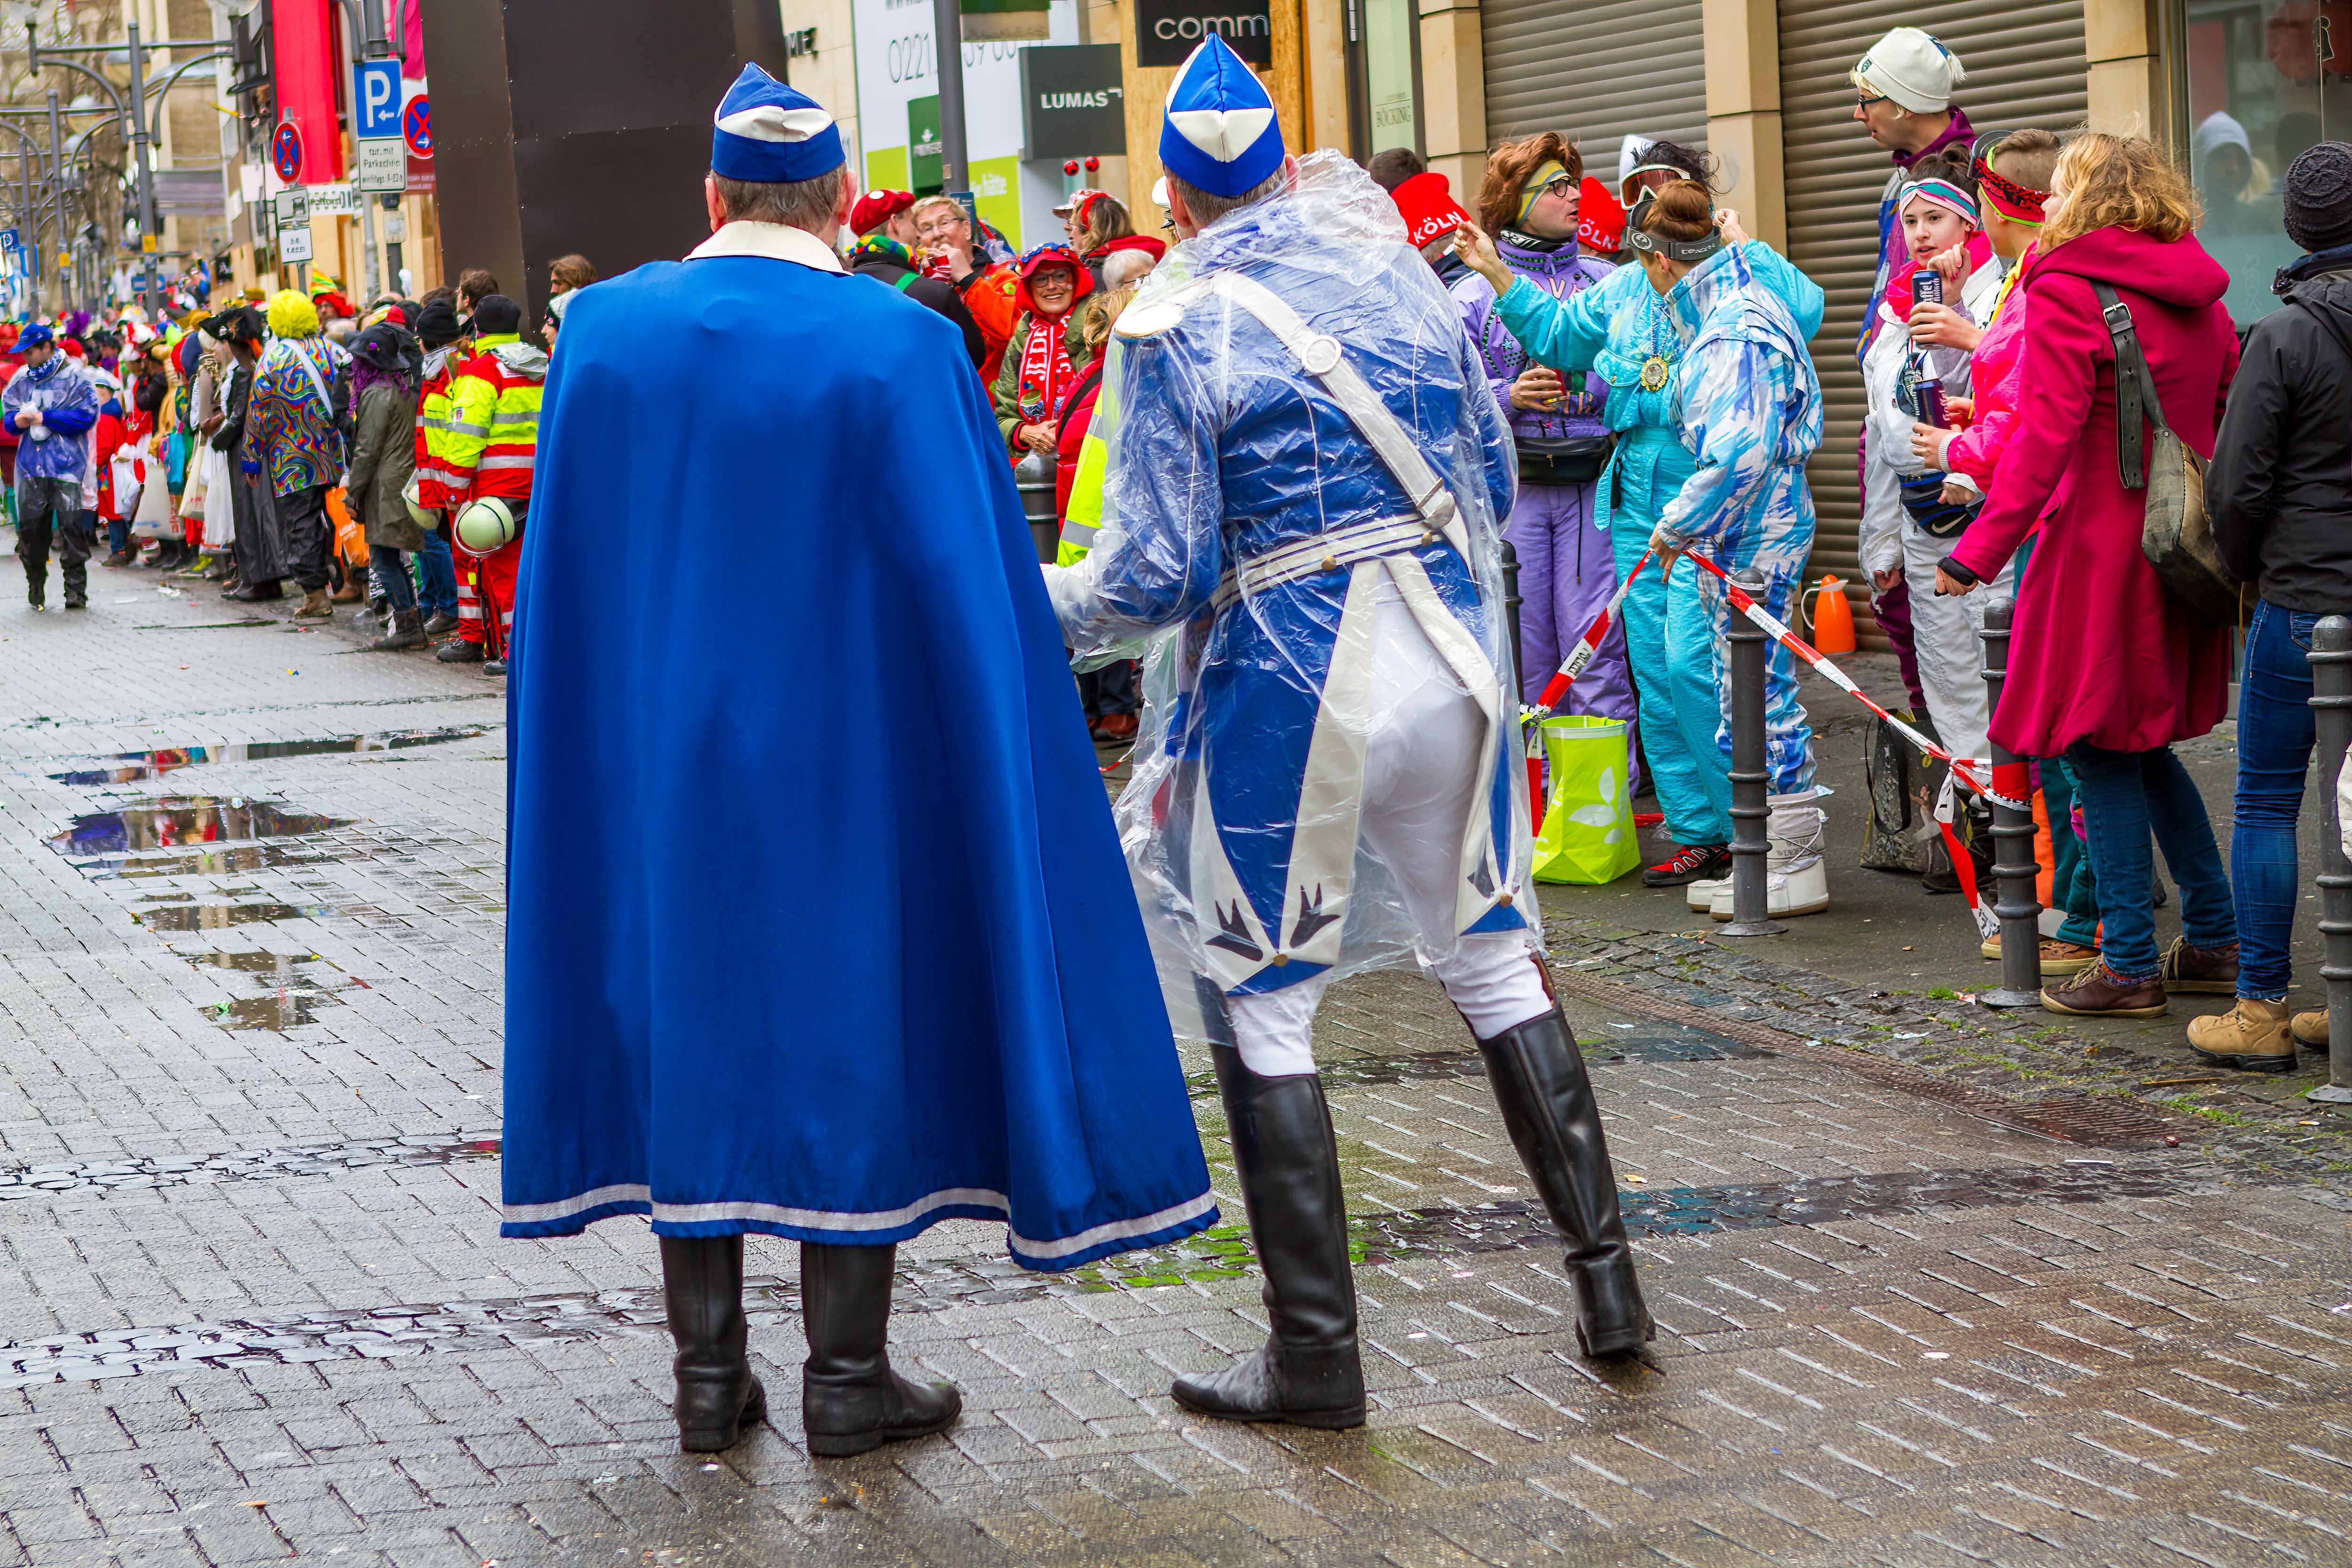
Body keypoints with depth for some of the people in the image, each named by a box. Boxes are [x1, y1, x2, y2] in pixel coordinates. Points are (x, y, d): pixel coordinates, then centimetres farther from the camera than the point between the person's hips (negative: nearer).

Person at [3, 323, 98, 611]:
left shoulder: (74, 376, -2)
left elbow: (86, 415, -9)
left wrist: (44, 419, -11)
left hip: (66, 464, -4)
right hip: (31, 464, 4)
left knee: (71, 524, -8)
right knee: (31, 524, 2)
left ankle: (76, 591, -4)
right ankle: (36, 586, 16)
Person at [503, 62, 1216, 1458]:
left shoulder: (605, 328, -3)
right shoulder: (897, 349, -14)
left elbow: (565, 571, 4)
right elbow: (969, 585, -12)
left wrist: (606, 738, 15)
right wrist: (1000, 754, -1)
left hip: (657, 757, 3)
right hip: (839, 764, -3)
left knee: (694, 1025, 12)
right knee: (849, 1024, 8)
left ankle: (710, 1373, 16)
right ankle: (847, 1376, 13)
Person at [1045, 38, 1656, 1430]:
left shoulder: (1174, 329, -11)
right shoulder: (1401, 274, 6)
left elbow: (1160, 572, -14)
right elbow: (1493, 479, 12)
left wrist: (1054, 610, 4)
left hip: (1286, 693, -5)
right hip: (1448, 659, 6)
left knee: (1261, 1010, 5)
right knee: (1494, 955, 19)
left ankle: (1317, 1356, 7)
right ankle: (1607, 1278, 20)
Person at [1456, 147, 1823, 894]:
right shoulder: (1624, 287, 17)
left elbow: (1803, 312, -21)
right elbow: (1557, 333, 29)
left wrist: (1745, 245, -15)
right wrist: (1497, 275, 21)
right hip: (1638, 496, 7)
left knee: (1691, 663, -15)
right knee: (1654, 673, 7)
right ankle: (1697, 833, 15)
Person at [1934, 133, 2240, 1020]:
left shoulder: (2065, 292, -12)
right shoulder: (2197, 299, 11)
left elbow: (2045, 439, -18)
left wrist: (1980, 549, -15)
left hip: (2102, 546, -8)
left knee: (2100, 748, 0)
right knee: (2144, 742, 19)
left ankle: (2131, 965, 2)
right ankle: (2215, 939, 21)